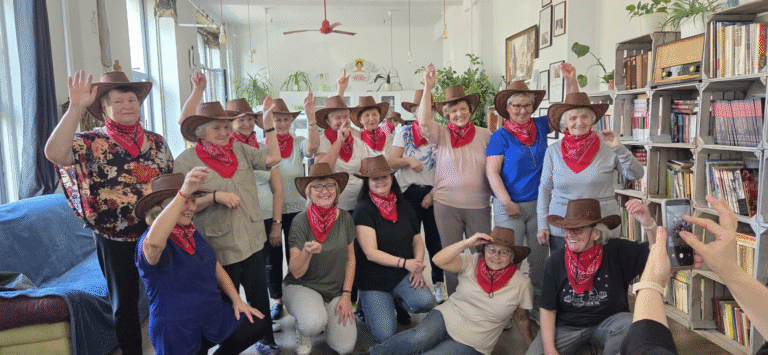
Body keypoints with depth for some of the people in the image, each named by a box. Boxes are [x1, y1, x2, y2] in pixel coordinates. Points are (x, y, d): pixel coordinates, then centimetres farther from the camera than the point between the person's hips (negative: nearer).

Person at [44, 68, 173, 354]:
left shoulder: (156, 142, 4)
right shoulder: (93, 143, -8)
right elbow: (54, 153, -29)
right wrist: (76, 107, -35)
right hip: (115, 241, -3)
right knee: (124, 304, 14)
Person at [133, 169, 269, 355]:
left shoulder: (192, 233, 6)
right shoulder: (147, 241, -18)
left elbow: (216, 268, 16)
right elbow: (153, 243, -45)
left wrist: (237, 300, 6)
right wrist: (183, 192, -51)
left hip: (214, 317, 7)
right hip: (179, 334, -7)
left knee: (257, 325, -3)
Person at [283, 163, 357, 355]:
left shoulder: (344, 218, -6)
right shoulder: (301, 221, -17)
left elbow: (350, 258, 6)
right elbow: (296, 272, -16)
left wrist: (346, 294, -1)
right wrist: (306, 252, -36)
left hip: (336, 291, 4)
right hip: (301, 286, -3)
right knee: (314, 323, -35)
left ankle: (326, 316, 20)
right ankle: (303, 331, 3)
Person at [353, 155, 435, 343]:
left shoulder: (403, 206, 4)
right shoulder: (363, 211, -12)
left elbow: (417, 240, 10)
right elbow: (371, 253, -16)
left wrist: (418, 266, -8)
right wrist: (404, 262, -25)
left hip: (403, 275, 4)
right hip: (373, 280, -3)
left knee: (425, 301, -26)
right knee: (385, 335, -14)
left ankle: (400, 301, 10)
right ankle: (366, 305, 18)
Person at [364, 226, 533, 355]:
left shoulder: (521, 284, -4)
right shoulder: (472, 263, -5)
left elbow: (521, 317, 8)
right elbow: (439, 260, -18)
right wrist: (467, 242, -25)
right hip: (447, 316, 1)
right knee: (419, 338, -32)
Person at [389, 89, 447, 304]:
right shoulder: (404, 132, 9)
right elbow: (392, 162, 4)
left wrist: (433, 193, -5)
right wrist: (408, 160, -16)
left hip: (433, 193, -1)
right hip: (409, 192, 1)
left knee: (435, 239, 2)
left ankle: (439, 282, 15)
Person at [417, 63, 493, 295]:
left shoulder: (485, 136, 4)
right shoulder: (441, 135, 0)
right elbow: (424, 122, -18)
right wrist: (428, 87, -21)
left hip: (479, 206, 1)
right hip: (447, 205, -1)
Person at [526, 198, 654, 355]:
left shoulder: (616, 251, -10)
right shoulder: (556, 261, -7)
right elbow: (548, 309, -3)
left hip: (608, 322, 0)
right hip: (566, 327, 1)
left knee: (630, 325, -33)